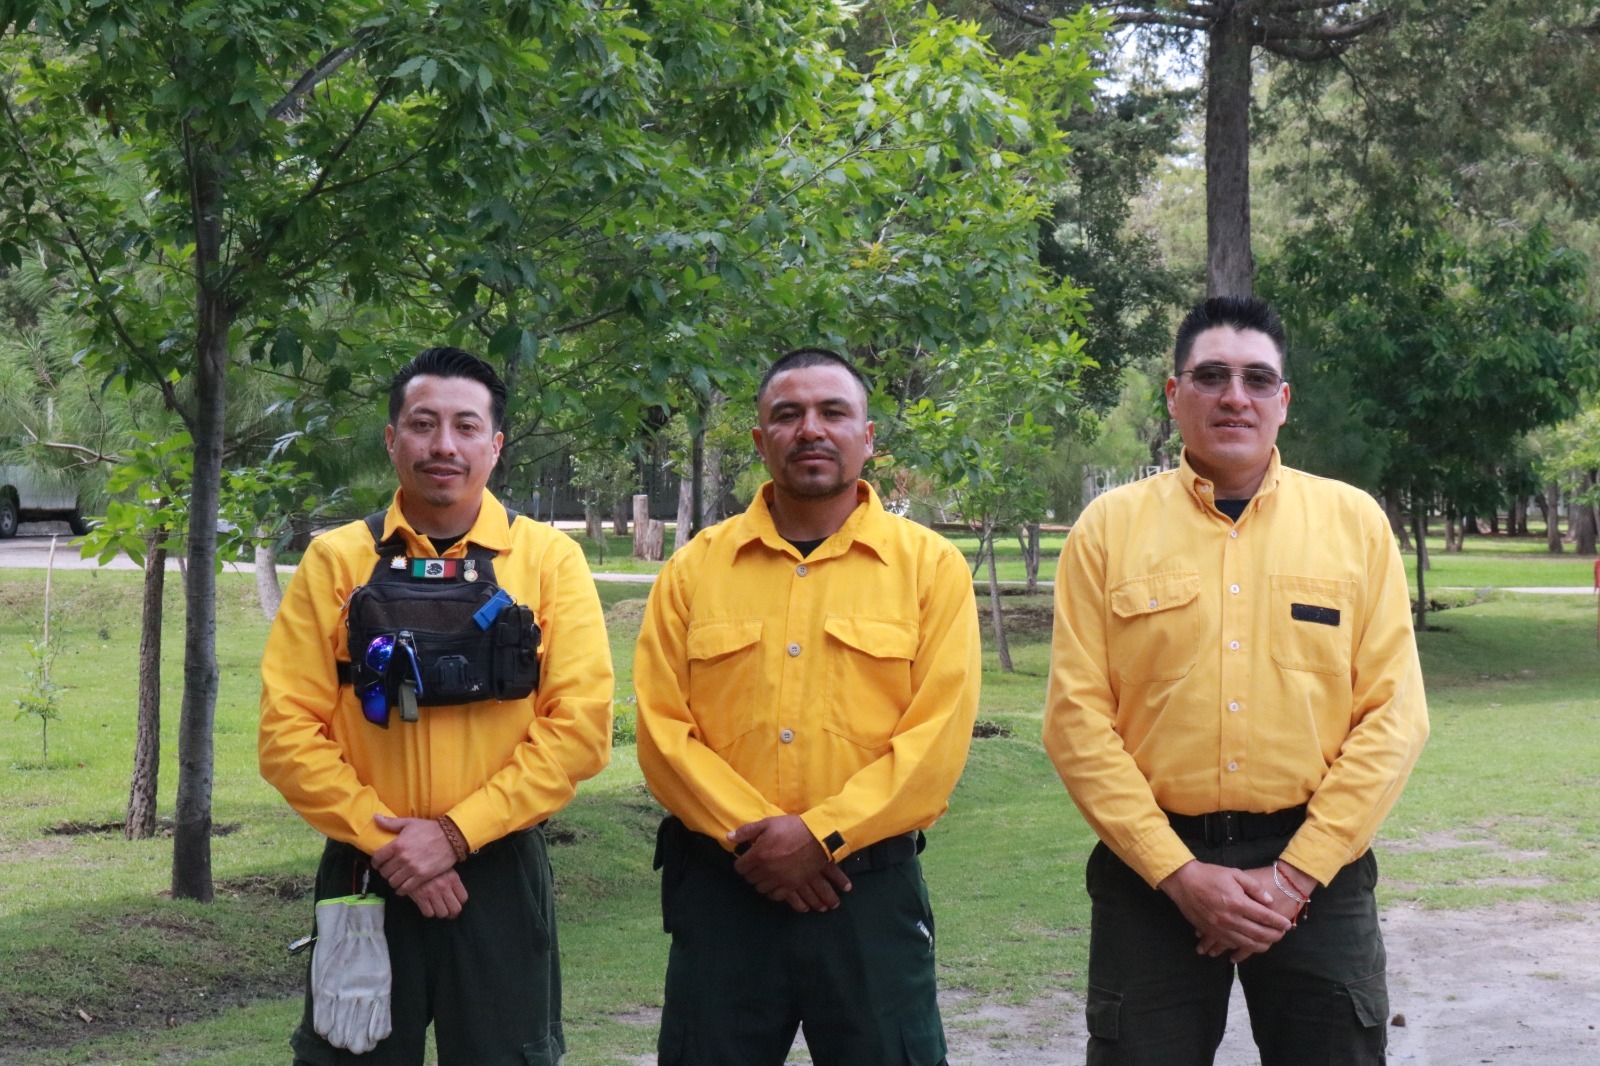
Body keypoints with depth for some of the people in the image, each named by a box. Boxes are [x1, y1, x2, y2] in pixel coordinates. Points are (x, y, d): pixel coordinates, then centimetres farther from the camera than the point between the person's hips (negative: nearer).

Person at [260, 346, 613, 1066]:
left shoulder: (549, 560, 0)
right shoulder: (335, 561, 2)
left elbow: (581, 727, -8)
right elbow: (289, 731, -2)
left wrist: (455, 833, -14)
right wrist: (385, 838, -13)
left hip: (500, 876, 0)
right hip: (364, 875, 1)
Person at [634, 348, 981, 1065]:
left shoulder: (930, 565, 2)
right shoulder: (694, 569, 7)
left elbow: (939, 733, -7)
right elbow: (662, 728, 1)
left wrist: (821, 834, -14)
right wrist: (751, 835, -11)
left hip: (871, 886, -1)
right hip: (719, 888, 2)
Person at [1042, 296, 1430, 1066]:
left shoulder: (1354, 521, 4)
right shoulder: (1109, 527, 2)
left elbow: (1393, 714, -1)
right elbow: (1077, 719, -3)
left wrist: (1297, 873, -8)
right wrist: (1180, 873, -10)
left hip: (1317, 868, 1)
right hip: (1151, 870, 0)